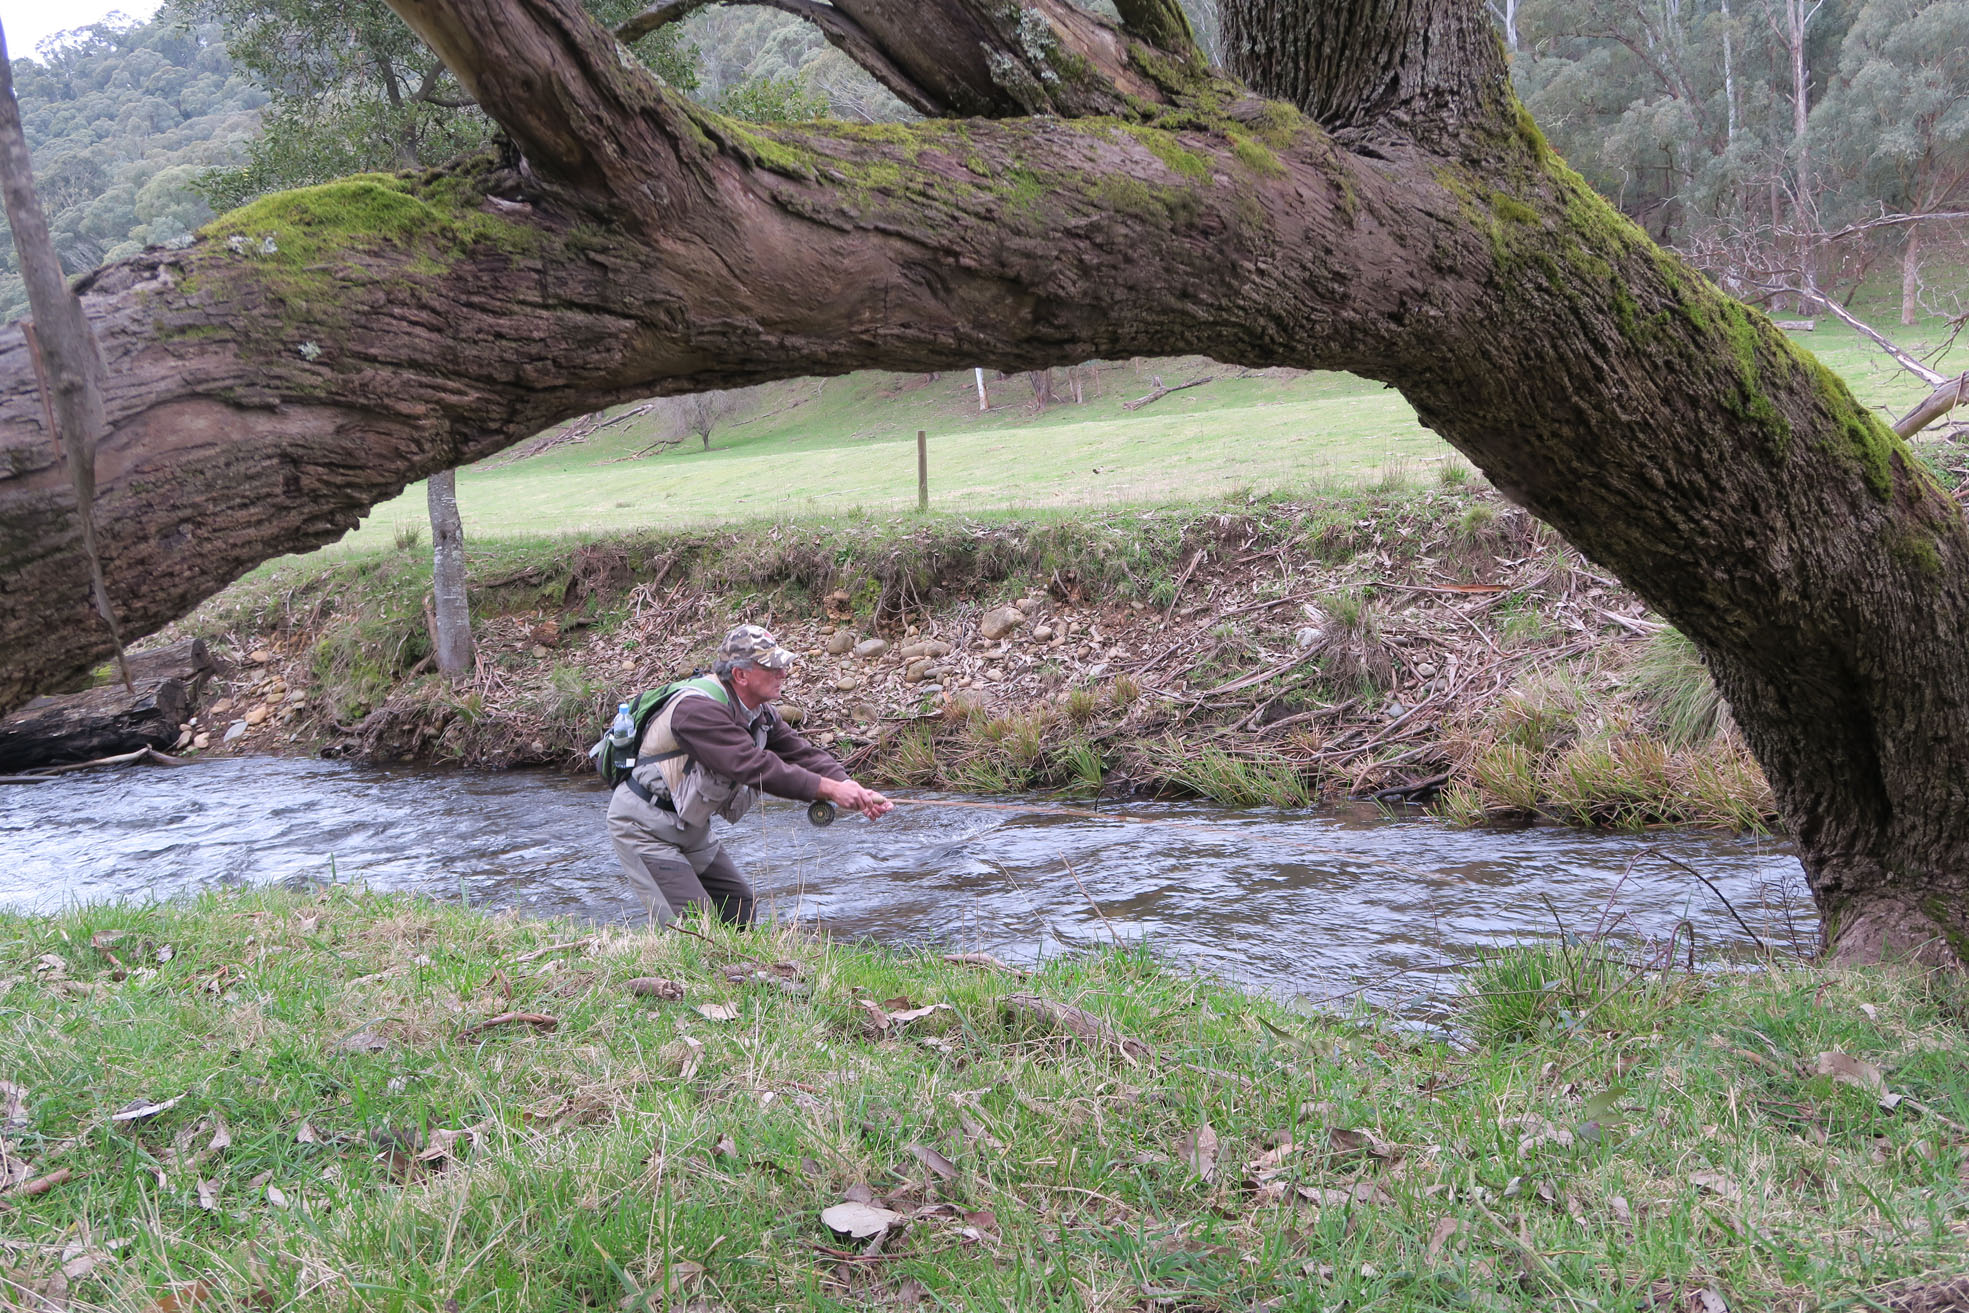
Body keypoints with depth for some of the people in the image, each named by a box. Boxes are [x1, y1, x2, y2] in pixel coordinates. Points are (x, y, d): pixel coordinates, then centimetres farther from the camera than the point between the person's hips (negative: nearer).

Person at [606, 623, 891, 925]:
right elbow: (754, 766, -38)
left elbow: (802, 754, -5)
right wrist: (830, 789, -38)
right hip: (643, 825, -9)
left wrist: (856, 793, -22)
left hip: (688, 827, 9)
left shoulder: (760, 714, 1)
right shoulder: (698, 708, -30)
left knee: (737, 904, 9)